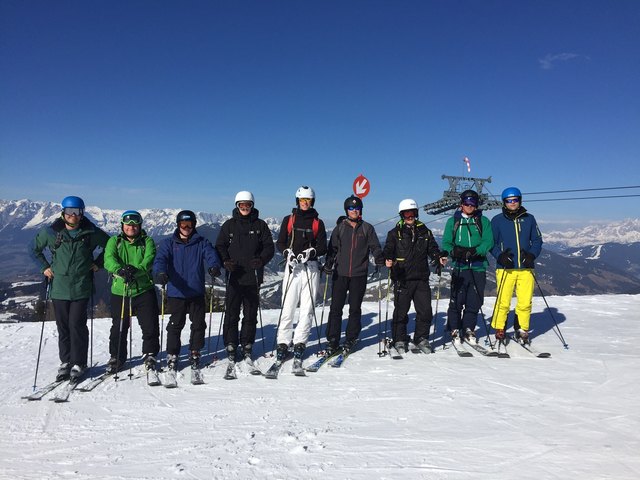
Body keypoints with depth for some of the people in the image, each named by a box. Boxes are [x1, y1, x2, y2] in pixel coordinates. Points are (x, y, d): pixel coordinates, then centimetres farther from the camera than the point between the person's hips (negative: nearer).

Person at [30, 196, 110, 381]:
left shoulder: (91, 232, -3)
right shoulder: (51, 232, 0)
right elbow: (34, 249, 16)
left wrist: (98, 263, 4)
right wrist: (44, 267, 6)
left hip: (81, 288, -2)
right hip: (59, 287, 2)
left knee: (77, 325, -3)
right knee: (63, 327, 8)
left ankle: (79, 364, 9)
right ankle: (66, 362, 21)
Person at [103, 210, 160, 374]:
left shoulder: (147, 242, 5)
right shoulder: (114, 241, 6)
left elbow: (149, 259, -14)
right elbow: (108, 259, -13)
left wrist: (136, 270, -34)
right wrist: (120, 270, -34)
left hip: (144, 290, 0)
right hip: (120, 291, 1)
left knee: (150, 326, 1)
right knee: (118, 328, 10)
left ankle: (150, 355, 21)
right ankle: (116, 357, 30)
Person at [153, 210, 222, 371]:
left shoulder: (202, 243, 8)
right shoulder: (168, 243, 7)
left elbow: (211, 255, -10)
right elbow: (160, 259, -9)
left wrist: (214, 266, -34)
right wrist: (161, 272, -32)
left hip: (197, 292, 1)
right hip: (175, 293, -1)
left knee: (199, 324, 6)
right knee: (175, 325, 2)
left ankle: (195, 353, 24)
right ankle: (172, 356, 16)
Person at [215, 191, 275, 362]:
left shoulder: (260, 225, 7)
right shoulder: (229, 225, 7)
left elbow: (269, 247, 3)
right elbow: (220, 246, 6)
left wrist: (261, 260, -16)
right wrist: (225, 261, -13)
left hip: (253, 277, 0)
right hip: (234, 277, 0)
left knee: (251, 314, 7)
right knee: (231, 313, 1)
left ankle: (247, 345, 19)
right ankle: (231, 345, 12)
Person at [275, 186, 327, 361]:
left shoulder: (318, 222, 10)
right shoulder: (288, 220, 11)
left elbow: (323, 247, 5)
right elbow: (280, 243, 8)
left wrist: (310, 252, -13)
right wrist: (288, 253, -11)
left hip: (311, 267, 1)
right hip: (292, 266, 0)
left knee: (307, 307, -1)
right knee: (288, 305, -5)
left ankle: (300, 342, 7)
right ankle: (283, 342, 1)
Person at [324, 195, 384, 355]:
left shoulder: (367, 228, 7)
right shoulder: (340, 228, 9)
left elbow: (375, 247, 5)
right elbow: (332, 248, 9)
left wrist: (380, 259, -13)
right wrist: (328, 264, -5)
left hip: (359, 275, 0)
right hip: (340, 274, 1)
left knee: (355, 308, 5)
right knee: (336, 307, -1)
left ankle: (351, 338, 18)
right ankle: (332, 340, 7)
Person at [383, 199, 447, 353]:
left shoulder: (424, 232, 12)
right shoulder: (395, 233, 3)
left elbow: (432, 249, 10)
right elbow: (388, 249, -6)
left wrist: (439, 258, -11)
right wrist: (388, 259, -28)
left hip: (421, 278, 3)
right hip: (402, 279, -3)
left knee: (425, 311, 4)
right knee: (401, 311, 4)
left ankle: (421, 338, 22)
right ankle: (399, 340, 18)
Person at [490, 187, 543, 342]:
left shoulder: (529, 219, 11)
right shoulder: (497, 220, 5)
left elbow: (537, 240, 14)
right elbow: (491, 243, 7)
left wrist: (532, 255, -4)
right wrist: (500, 255, -11)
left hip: (526, 268, 2)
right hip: (505, 268, -2)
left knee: (525, 302, 0)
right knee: (503, 302, -5)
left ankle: (522, 329, 19)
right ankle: (499, 329, 13)